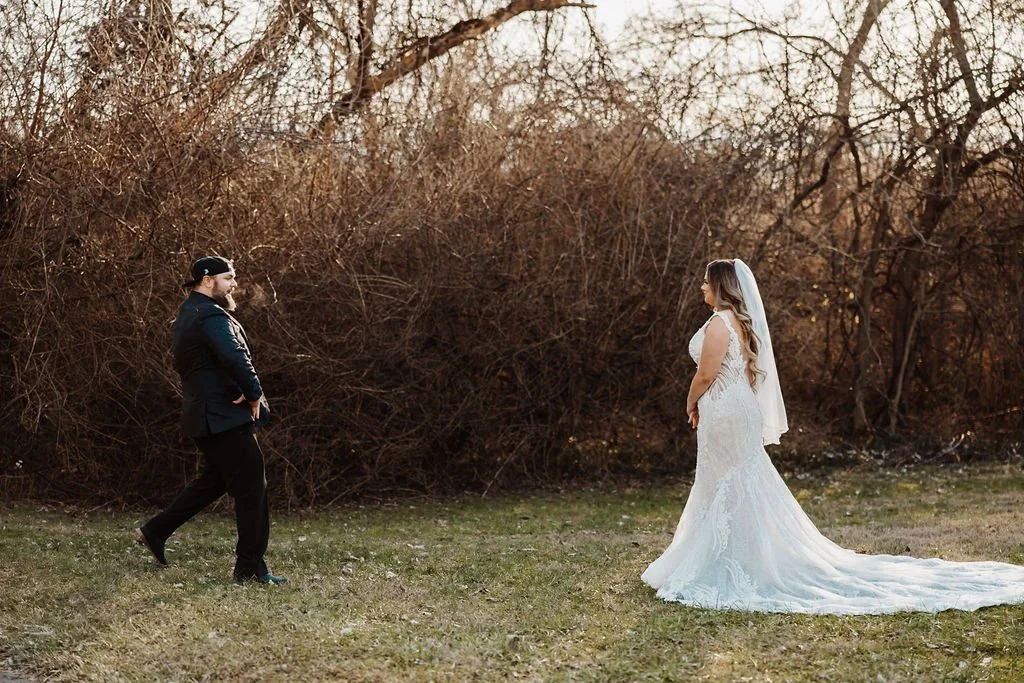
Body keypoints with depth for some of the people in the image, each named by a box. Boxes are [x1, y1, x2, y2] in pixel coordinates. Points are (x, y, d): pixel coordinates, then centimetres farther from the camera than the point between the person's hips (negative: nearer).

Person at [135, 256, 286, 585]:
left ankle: (155, 531, 27)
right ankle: (250, 569, 1)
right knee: (251, 487, -4)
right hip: (224, 416, -10)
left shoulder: (186, 315, 16)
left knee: (214, 479, 24)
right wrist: (254, 395, -17)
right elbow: (235, 357, -32)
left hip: (204, 414, 10)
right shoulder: (211, 316, -17)